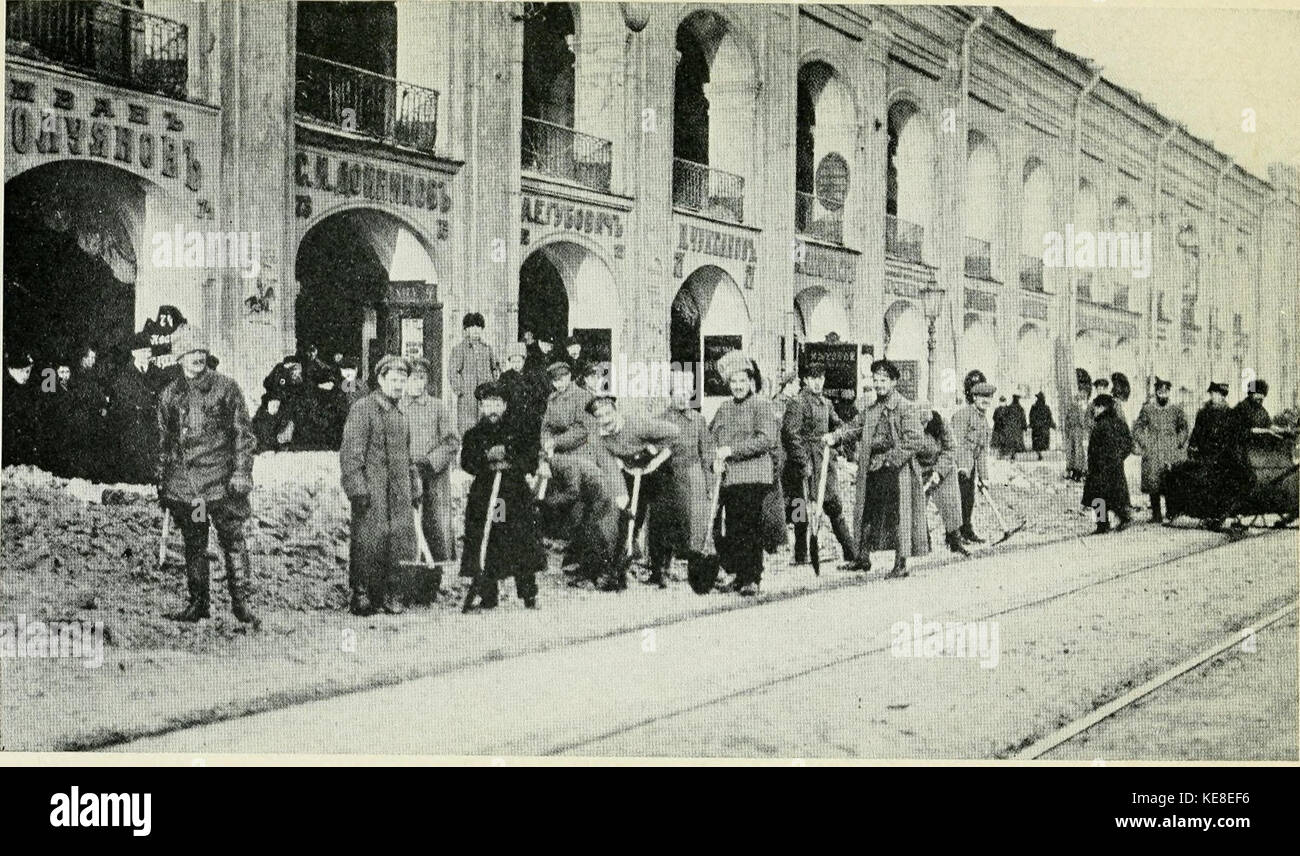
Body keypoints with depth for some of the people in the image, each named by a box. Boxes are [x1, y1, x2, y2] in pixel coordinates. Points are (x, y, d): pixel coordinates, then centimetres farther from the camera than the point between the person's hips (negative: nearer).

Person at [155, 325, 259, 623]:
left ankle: (242, 600, 3)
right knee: (193, 545, 9)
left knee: (233, 540, -3)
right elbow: (164, 442, 18)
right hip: (183, 484, 3)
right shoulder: (169, 395, 12)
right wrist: (162, 483, 15)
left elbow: (243, 433, 0)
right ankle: (198, 601, 18)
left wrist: (242, 471, -8)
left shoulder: (225, 388, 2)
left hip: (221, 479, -3)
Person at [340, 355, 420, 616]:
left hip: (399, 493, 7)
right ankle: (361, 596, 3)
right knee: (367, 544, -5)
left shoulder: (399, 414, 18)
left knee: (395, 543, 7)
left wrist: (414, 487, 21)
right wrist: (357, 488, -18)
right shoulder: (363, 409, -7)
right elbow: (350, 453, -12)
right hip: (372, 490, -7)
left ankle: (385, 592, 17)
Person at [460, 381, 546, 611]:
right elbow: (466, 462, -2)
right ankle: (487, 596, 6)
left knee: (523, 545, -3)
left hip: (517, 494, 0)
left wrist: (510, 464, -14)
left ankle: (529, 596, 6)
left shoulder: (517, 432, 9)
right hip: (482, 495, 1)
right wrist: (487, 459, -18)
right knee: (483, 547, -3)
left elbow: (531, 460, 1)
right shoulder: (473, 435, 10)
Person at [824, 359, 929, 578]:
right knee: (867, 514, 12)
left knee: (898, 517, -3)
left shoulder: (906, 408, -7)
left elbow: (914, 440, -14)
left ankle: (901, 564, 4)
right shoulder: (872, 410, 14)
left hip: (897, 471, -7)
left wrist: (891, 459, -17)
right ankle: (863, 558, 23)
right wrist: (834, 436, -1)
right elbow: (854, 426, 16)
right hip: (872, 471, 7)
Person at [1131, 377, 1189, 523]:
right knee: (1152, 483, -4)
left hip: (1172, 451, 0)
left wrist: (1180, 443, 6)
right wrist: (1142, 444, 2)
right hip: (1152, 453, 0)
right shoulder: (1147, 408, 2)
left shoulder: (1176, 409, 4)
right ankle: (1156, 514, 2)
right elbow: (1138, 427, 10)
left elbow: (1183, 428, 15)